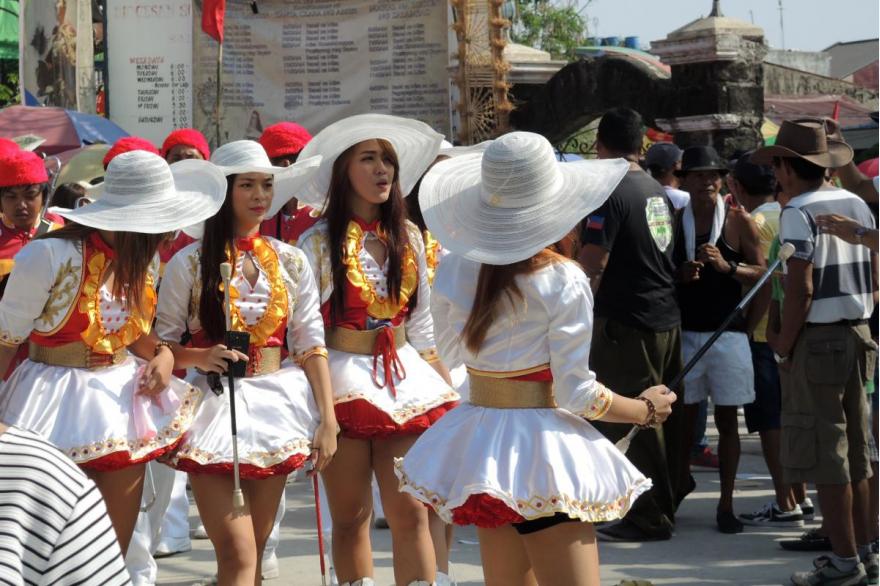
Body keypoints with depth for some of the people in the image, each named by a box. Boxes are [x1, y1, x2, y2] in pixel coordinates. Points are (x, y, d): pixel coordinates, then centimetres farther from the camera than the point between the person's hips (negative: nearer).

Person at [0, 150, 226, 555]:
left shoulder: (143, 259, 2)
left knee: (114, 552, 9)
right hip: (57, 405, -6)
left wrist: (162, 355, -4)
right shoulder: (50, 255, -19)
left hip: (122, 399, 6)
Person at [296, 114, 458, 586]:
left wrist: (447, 390, 12)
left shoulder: (408, 238, 9)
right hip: (343, 380, -3)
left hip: (405, 380, 3)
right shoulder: (319, 242, -3)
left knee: (411, 514, -4)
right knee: (350, 518, 4)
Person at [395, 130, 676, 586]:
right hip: (542, 445, -6)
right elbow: (577, 393, -12)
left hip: (477, 442, 6)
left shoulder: (455, 269, 0)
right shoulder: (563, 281, -14)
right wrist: (645, 410, 3)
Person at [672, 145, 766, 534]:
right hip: (684, 332, 1)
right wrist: (681, 275, -11)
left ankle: (726, 505, 8)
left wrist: (727, 267, -17)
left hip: (728, 333, -1)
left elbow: (761, 272, -1)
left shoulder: (738, 221, 1)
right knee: (684, 418, 4)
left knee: (727, 420, 3)